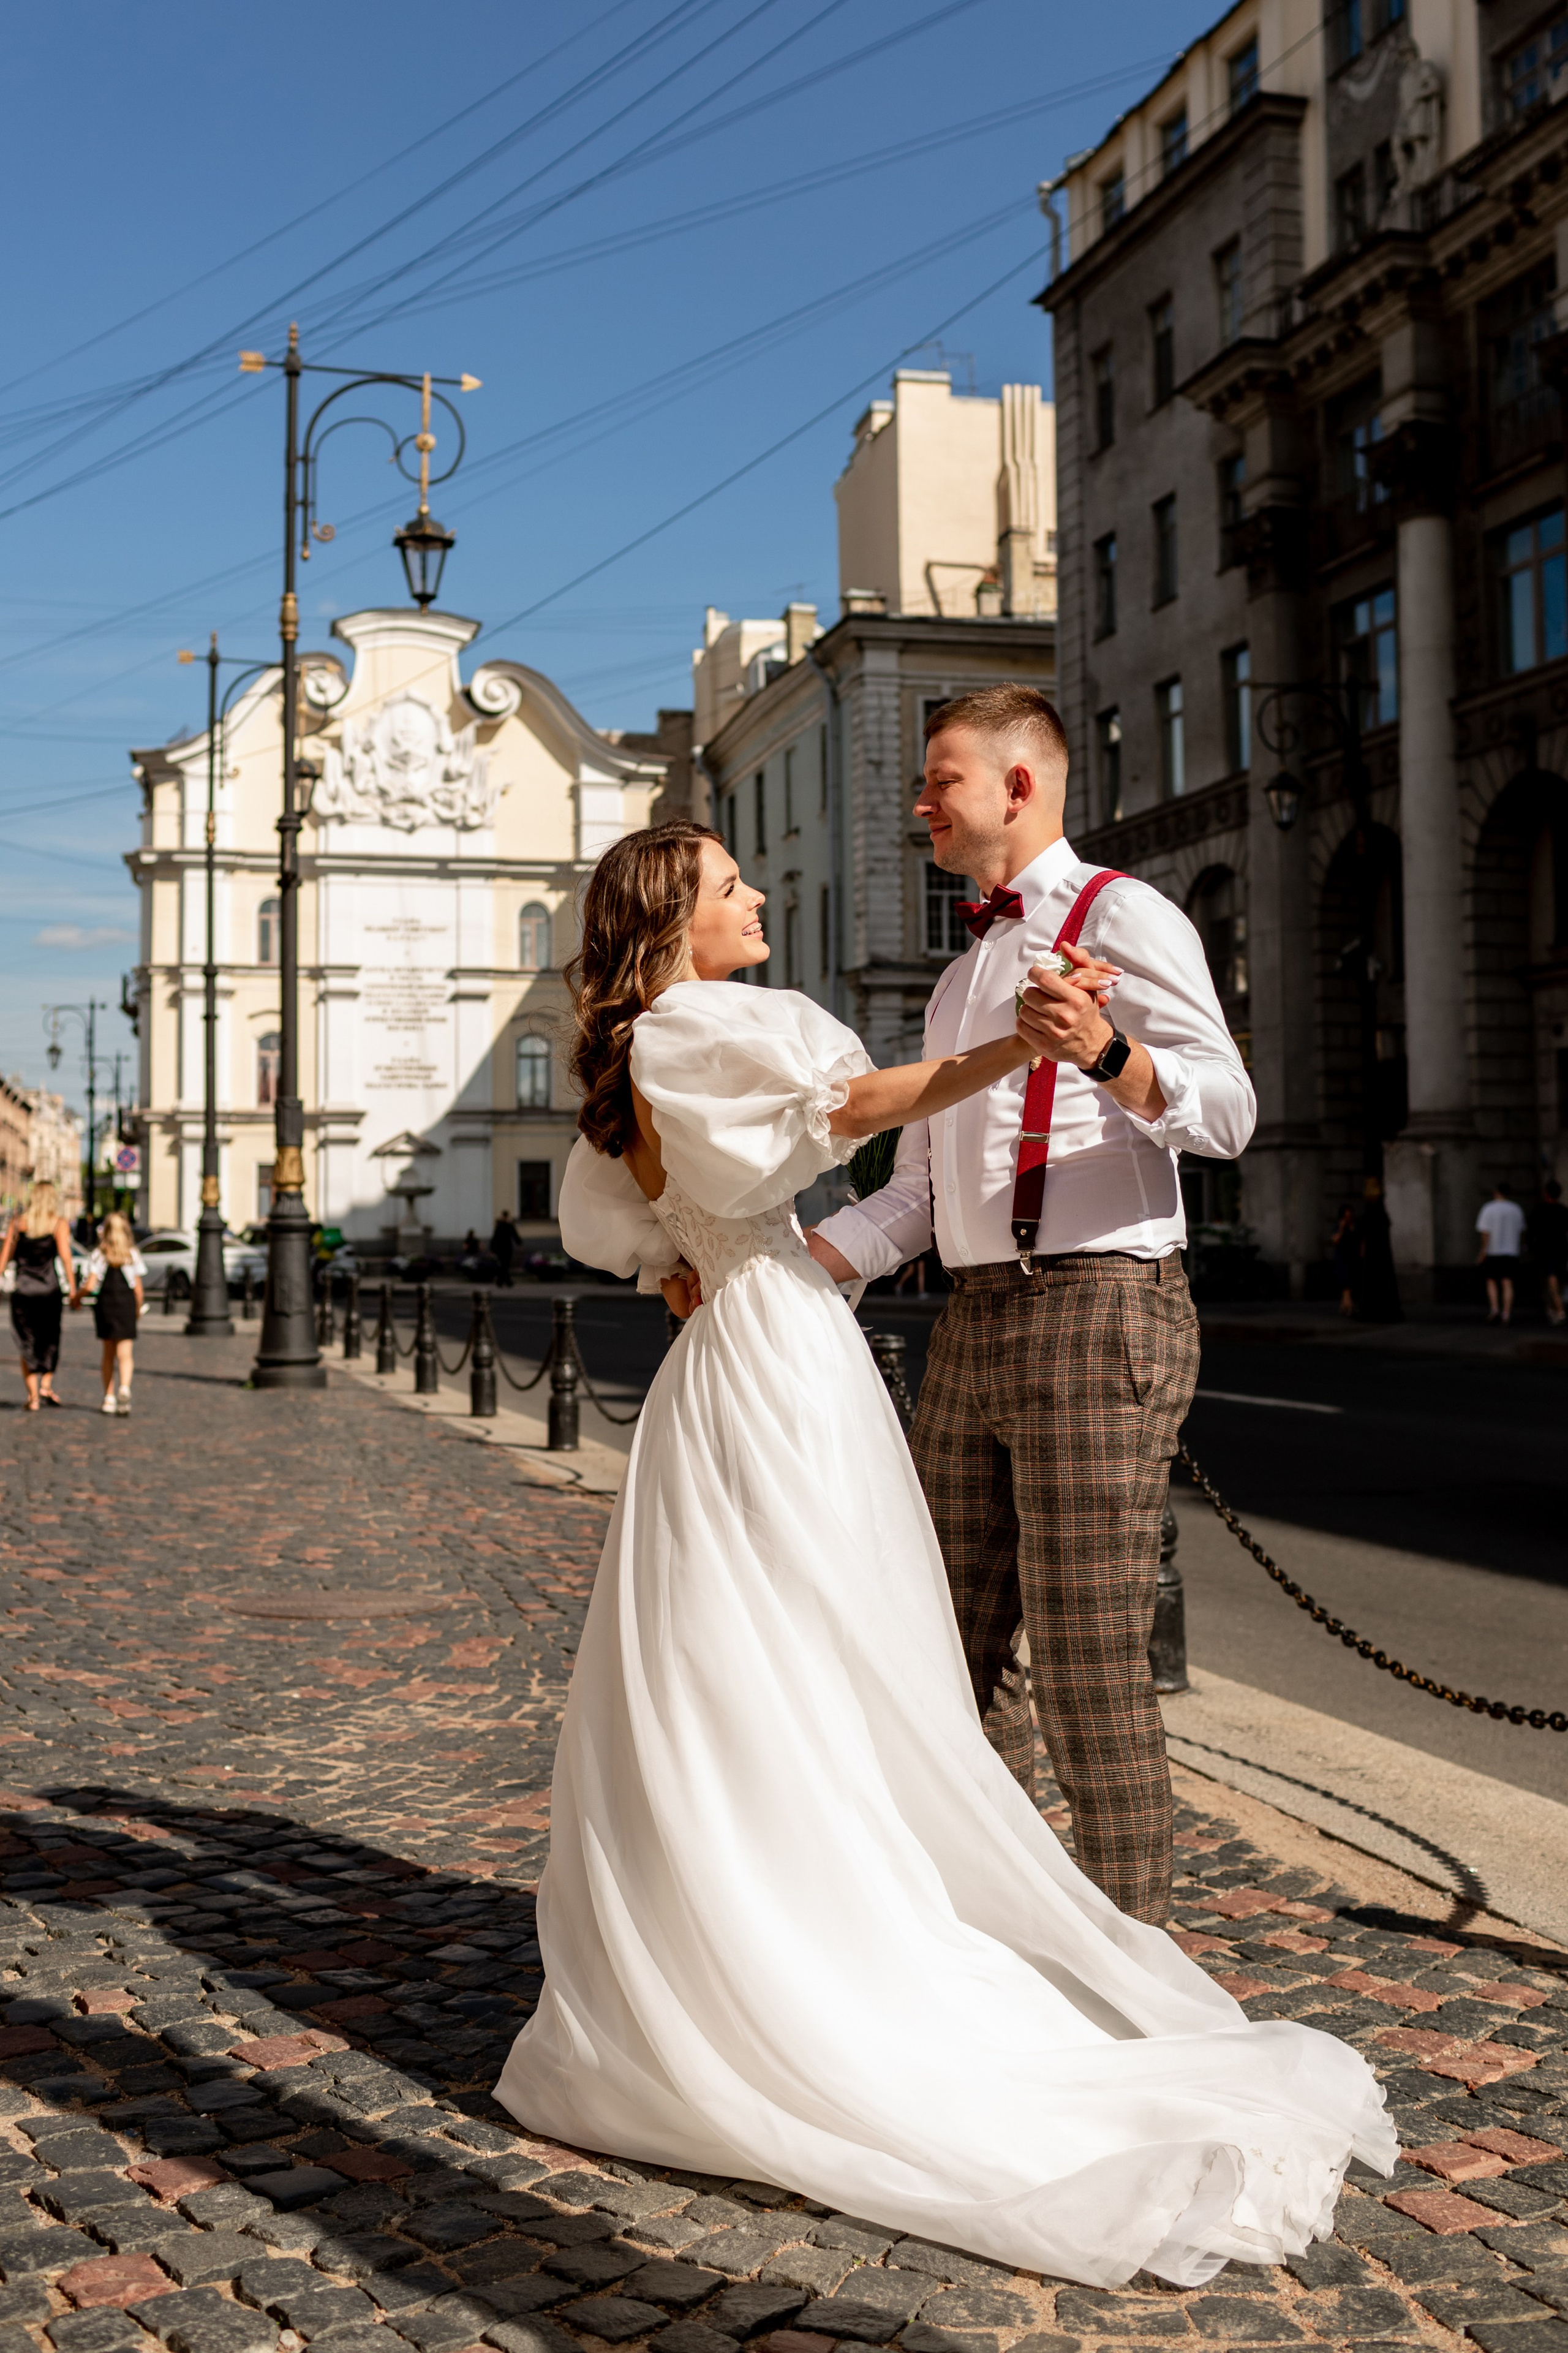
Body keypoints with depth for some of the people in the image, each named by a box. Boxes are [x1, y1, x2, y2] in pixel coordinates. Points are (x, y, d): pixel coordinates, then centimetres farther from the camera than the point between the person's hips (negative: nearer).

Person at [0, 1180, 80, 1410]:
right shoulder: (59, 1224, -1)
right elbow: (65, 1256, -10)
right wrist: (73, 1290, -11)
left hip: (22, 1291, 2)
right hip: (49, 1291, -2)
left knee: (27, 1343, 9)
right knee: (50, 1341, 13)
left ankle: (33, 1395, 1)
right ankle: (46, 1386, -2)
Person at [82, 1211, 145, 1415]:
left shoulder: (99, 1255, -1)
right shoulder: (133, 1255, 1)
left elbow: (90, 1286, -8)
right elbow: (139, 1289, 1)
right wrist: (138, 1309, 15)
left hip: (104, 1305, 1)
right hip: (127, 1306, -1)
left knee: (109, 1353, 14)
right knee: (125, 1353, -5)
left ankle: (109, 1397, 16)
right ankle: (124, 1387, -31)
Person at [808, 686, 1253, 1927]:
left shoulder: (1121, 916, -2)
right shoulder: (962, 978, 23)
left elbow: (1226, 1114, -16)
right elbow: (916, 1193, 21)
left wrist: (1108, 1053, -35)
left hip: (1098, 1312, -8)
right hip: (975, 1325, 9)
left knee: (1088, 1665, -6)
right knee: (960, 1649, 12)